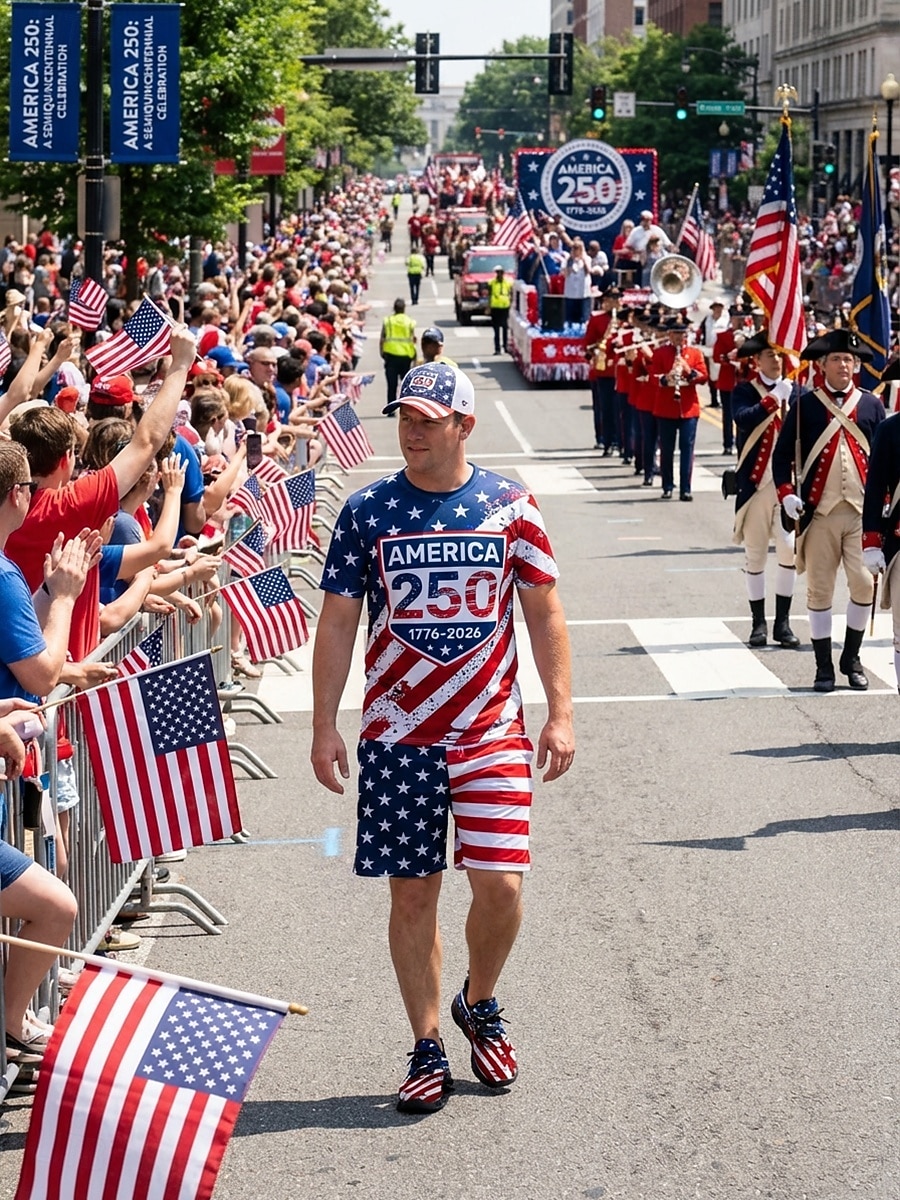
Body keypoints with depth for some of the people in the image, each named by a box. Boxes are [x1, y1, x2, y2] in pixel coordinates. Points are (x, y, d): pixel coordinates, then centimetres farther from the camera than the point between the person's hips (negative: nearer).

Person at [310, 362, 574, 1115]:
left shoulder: (509, 507, 0)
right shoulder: (367, 513, 0)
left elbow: (545, 612, 6)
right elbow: (338, 623, 3)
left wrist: (560, 712, 0)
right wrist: (325, 726, -1)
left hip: (492, 730, 0)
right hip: (397, 734, 0)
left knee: (500, 884, -8)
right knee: (413, 891, 4)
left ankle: (479, 1005, 21)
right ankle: (428, 1050, 16)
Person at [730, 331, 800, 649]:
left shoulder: (795, 391, 8)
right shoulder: (744, 391, 1)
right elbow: (744, 419, -20)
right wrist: (773, 398, -25)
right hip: (755, 483, -2)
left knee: (789, 551, -2)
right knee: (755, 555, 4)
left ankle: (783, 622, 6)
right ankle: (758, 623, 11)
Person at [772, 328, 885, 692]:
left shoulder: (871, 405, 7)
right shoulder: (805, 405, 2)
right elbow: (782, 453, 3)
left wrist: (883, 502, 2)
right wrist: (786, 494, -10)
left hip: (863, 511, 1)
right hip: (819, 512, -1)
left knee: (864, 584, -3)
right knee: (819, 590, 2)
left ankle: (852, 659, 14)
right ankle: (823, 666, 11)